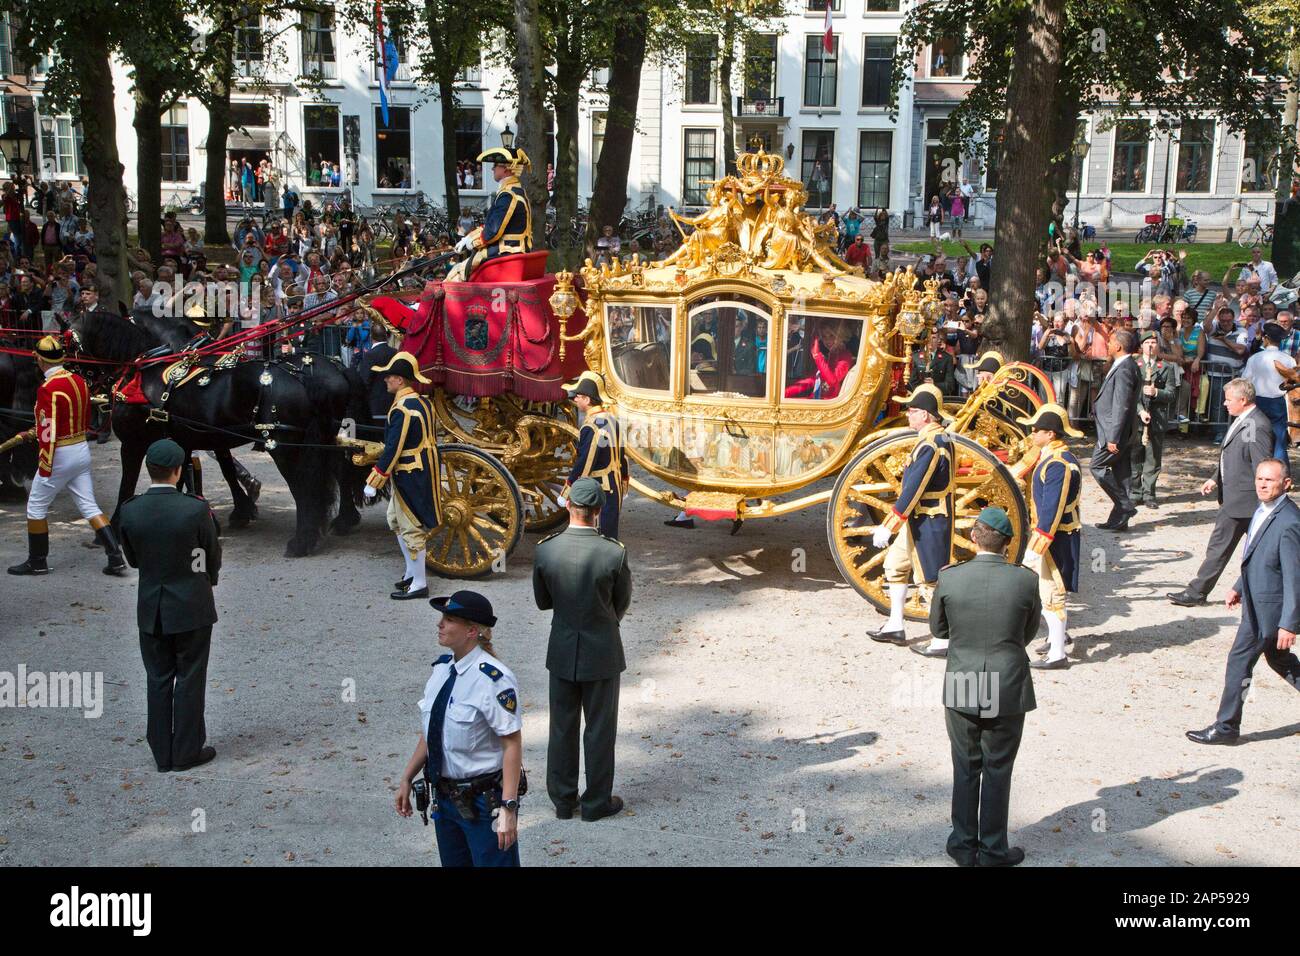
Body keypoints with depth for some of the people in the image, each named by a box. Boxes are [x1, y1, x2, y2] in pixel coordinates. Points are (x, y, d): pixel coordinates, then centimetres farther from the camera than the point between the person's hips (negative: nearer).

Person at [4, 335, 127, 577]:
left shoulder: (48, 389, -18)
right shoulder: (79, 381, 5)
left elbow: (49, 432, -20)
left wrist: (44, 469, -15)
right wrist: (34, 432, 24)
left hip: (60, 456, -7)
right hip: (83, 450, 7)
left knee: (36, 506, 10)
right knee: (89, 507, 10)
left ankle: (37, 562, 19)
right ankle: (116, 558, 3)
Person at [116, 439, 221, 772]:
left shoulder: (130, 511, -9)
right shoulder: (196, 509, -18)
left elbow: (133, 558, 4)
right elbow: (213, 557, -4)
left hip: (151, 609, 3)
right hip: (192, 607, -3)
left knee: (158, 679, 13)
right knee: (189, 680, 9)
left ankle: (162, 753, 20)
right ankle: (187, 751, 16)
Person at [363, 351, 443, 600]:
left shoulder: (402, 410, -22)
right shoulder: (423, 402, 6)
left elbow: (392, 451, -22)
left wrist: (373, 483, -17)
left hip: (410, 476, -10)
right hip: (426, 470, 10)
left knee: (411, 528, 0)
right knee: (396, 520, 22)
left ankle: (419, 584, 7)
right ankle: (412, 571, 29)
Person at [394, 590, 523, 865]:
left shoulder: (493, 679, -22)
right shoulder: (441, 669, 2)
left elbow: (512, 744, -22)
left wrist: (508, 808, -23)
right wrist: (406, 779, 15)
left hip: (483, 801, -8)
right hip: (445, 798, 8)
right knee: (453, 862, 20)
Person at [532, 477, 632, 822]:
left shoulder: (545, 550, -14)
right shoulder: (614, 553, -20)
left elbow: (542, 601, 0)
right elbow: (623, 602, -4)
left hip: (562, 651, 2)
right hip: (602, 652, -2)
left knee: (562, 728, 16)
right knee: (600, 729, 12)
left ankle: (563, 800, 28)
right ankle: (597, 801, 24)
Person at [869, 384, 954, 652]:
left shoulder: (930, 446, -23)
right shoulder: (941, 439, 9)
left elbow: (912, 490, -25)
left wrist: (887, 527, -22)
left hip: (927, 524, -11)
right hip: (917, 521, 11)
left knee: (932, 580, -3)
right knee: (895, 567, 20)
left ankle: (943, 641, 4)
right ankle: (895, 627, 28)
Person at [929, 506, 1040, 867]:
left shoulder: (949, 578, -12)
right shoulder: (1025, 581, -12)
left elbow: (938, 629, 3)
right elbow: (1029, 633, 3)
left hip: (962, 690, 1)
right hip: (1008, 690, -1)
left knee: (965, 770, 16)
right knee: (998, 772, 13)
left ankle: (964, 846, 25)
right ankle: (993, 850, 22)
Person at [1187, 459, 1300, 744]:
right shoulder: (1263, 510, 4)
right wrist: (1240, 587, 21)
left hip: (1268, 607, -9)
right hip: (1255, 600, 9)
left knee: (1240, 660, 0)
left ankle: (1226, 727, 11)